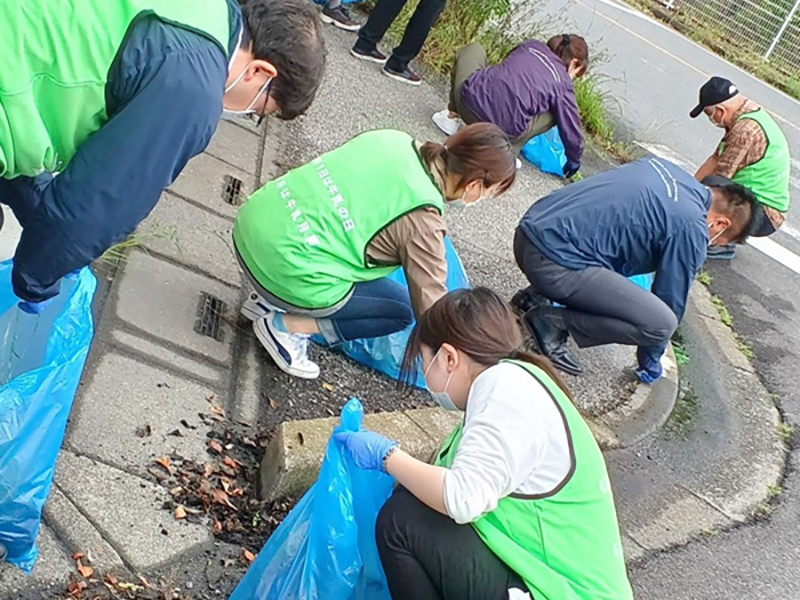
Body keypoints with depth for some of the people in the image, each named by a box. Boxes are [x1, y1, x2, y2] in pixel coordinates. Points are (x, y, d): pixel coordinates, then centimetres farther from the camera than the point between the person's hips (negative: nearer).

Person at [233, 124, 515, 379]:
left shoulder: (392, 138, 4)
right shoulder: (421, 220, -15)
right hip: (287, 271, -7)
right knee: (401, 310, 10)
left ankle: (271, 300, 18)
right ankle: (287, 325, 1)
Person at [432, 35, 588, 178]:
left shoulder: (531, 45, 19)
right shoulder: (562, 85, 10)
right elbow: (571, 129, 16)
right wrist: (574, 160, 35)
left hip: (469, 99, 3)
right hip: (503, 130, -3)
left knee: (474, 49, 31)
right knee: (556, 113, 21)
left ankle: (452, 115, 23)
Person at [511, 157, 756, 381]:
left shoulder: (666, 167, 17)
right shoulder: (691, 230, -6)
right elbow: (671, 299, 3)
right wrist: (650, 364, 18)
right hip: (554, 264, -9)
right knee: (662, 323, -11)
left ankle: (536, 296, 18)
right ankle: (553, 321, -4)